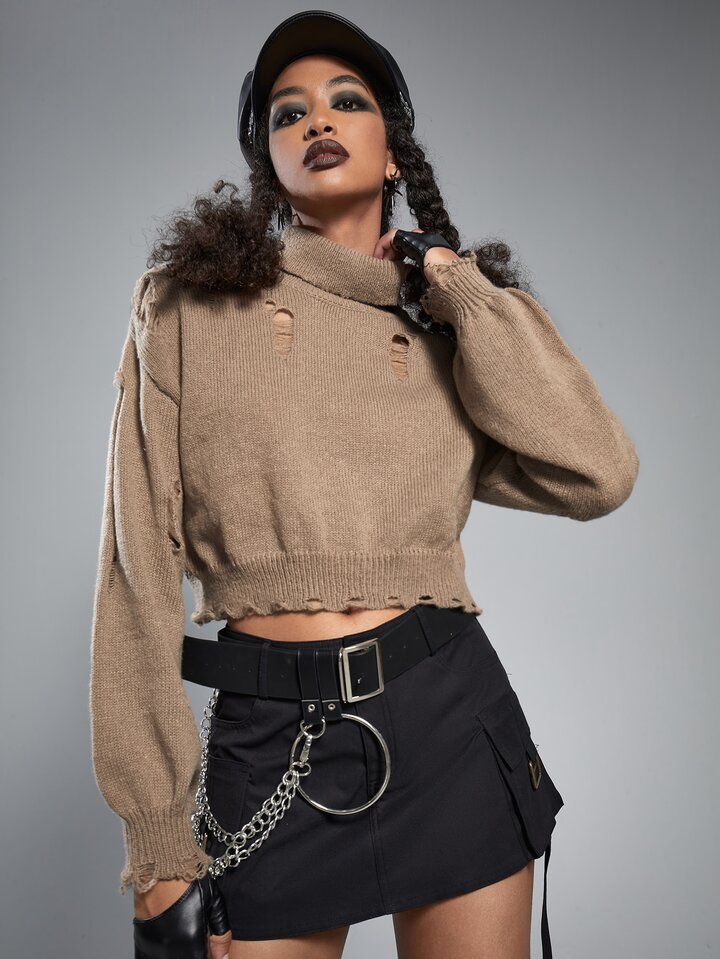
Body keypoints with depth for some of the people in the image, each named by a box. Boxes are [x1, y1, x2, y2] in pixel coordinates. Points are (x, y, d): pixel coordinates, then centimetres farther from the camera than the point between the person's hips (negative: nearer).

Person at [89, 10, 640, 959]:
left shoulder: (449, 322, 9)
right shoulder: (191, 302, 2)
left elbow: (597, 474, -9)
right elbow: (143, 566, -2)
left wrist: (448, 276, -3)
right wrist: (159, 837, -5)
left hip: (453, 714, 2)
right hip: (269, 738, -1)